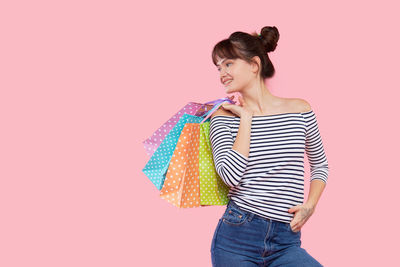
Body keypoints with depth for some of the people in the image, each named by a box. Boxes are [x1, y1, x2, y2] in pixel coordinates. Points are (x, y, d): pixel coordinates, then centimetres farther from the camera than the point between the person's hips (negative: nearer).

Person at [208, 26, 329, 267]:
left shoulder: (300, 110, 4)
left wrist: (310, 204, 1)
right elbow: (230, 175, -14)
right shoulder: (224, 116, 1)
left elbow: (321, 165, 17)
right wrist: (246, 118, -7)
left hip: (286, 240, 1)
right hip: (236, 237, 0)